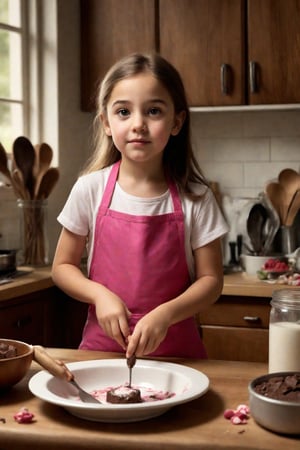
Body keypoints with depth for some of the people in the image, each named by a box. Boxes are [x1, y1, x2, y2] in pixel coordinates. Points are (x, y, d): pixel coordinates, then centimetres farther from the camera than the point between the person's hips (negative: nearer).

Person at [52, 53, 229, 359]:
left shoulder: (194, 198, -4)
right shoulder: (91, 188, -3)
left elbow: (210, 280, -2)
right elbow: (62, 267, 5)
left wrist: (165, 314, -19)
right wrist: (100, 295, -13)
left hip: (174, 347, 0)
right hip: (102, 344, 1)